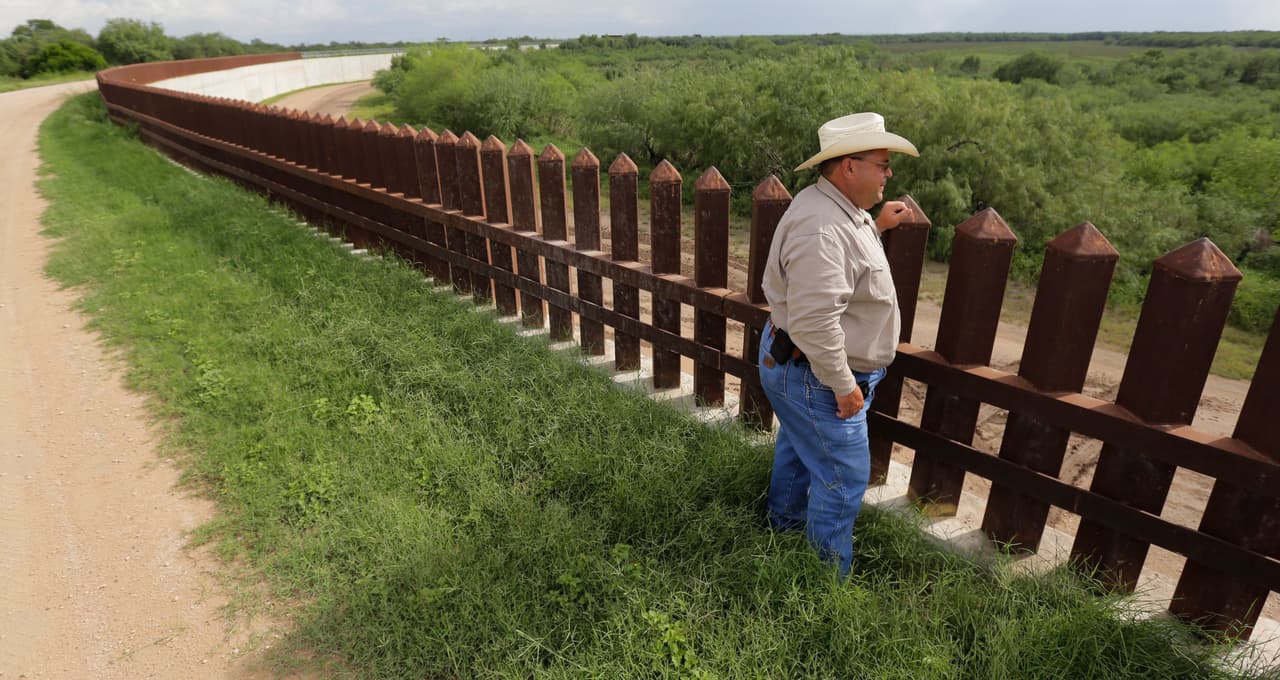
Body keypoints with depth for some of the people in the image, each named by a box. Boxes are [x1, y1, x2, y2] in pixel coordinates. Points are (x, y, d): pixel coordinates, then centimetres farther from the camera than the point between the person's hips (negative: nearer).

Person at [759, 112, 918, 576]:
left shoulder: (836, 208, 3)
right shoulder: (822, 230, -31)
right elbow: (815, 322, -35)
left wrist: (877, 227, 13)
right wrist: (844, 386, -25)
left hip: (794, 363, 11)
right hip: (814, 377, -11)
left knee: (797, 447, 28)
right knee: (843, 480, 4)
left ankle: (784, 523, 52)